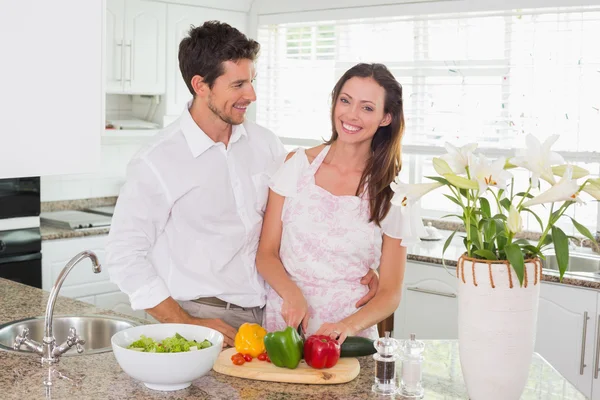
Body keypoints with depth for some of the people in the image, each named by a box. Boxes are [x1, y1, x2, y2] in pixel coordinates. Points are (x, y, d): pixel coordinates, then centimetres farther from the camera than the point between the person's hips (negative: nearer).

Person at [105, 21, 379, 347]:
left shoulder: (264, 143, 6)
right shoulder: (157, 161, -9)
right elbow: (124, 256, -8)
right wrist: (187, 325, -12)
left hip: (267, 315, 4)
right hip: (206, 319, -4)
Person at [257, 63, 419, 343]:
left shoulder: (391, 192, 1)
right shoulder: (297, 164, 3)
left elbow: (390, 293, 2)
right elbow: (266, 253, 5)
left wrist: (350, 325, -16)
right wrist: (291, 293, -14)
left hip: (350, 336, -1)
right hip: (285, 324, 1)